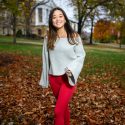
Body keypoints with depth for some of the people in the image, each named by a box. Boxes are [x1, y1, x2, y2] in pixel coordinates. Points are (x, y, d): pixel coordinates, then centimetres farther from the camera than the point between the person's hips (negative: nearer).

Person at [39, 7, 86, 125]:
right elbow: (46, 59, 7)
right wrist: (44, 79, 10)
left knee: (58, 111, -9)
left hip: (68, 77, -3)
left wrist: (72, 69, -18)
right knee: (64, 106, 20)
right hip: (53, 78, 4)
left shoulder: (74, 36, -5)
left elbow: (81, 55, -3)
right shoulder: (48, 38, 2)